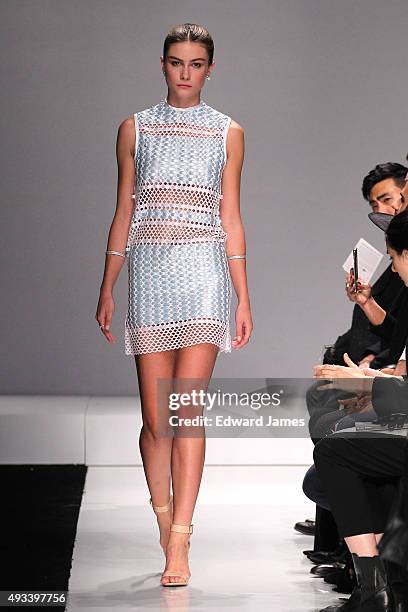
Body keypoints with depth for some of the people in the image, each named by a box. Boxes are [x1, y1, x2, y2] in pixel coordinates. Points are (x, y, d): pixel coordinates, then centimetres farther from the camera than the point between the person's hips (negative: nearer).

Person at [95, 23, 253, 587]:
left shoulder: (227, 133, 9)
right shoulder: (135, 130, 10)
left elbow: (231, 220, 9)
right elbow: (123, 214, 12)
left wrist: (244, 299, 5)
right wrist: (107, 288, 7)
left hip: (204, 272, -1)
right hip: (149, 273, 1)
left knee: (188, 410, -12)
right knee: (156, 418, -1)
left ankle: (178, 547, -13)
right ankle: (165, 526, 17)